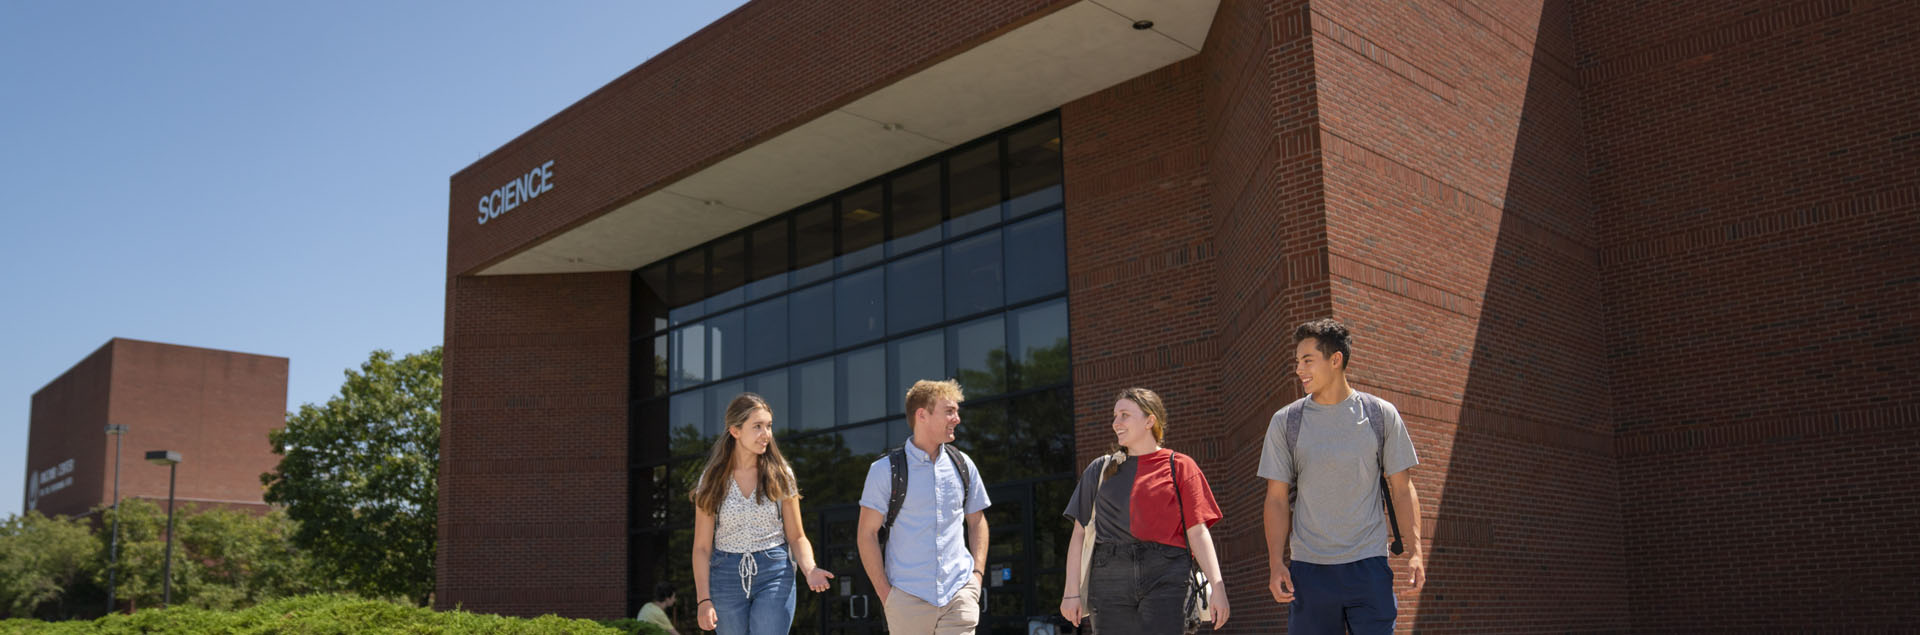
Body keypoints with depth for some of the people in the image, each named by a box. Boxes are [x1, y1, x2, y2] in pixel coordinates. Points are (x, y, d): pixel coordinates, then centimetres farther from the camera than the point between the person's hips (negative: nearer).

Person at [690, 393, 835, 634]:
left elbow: (796, 537, 4)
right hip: (727, 576, 1)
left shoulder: (780, 475, 1)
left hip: (774, 574, -1)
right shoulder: (713, 479, 0)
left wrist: (809, 569, -16)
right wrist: (704, 600, -9)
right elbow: (702, 546, 0)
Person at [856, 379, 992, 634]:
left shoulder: (963, 465, 10)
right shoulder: (886, 470, -2)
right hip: (908, 598, -3)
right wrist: (885, 594, -7)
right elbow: (867, 534, -2)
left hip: (959, 594, 3)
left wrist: (977, 573, 6)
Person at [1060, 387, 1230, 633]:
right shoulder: (1100, 470, 16)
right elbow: (1080, 533, 13)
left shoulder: (1179, 466, 10)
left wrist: (1217, 587, -6)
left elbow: (1197, 531, 4)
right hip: (1111, 576, 3)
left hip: (1166, 577, -2)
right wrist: (1072, 591, 5)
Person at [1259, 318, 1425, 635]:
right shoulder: (1285, 422, 5)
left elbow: (1402, 489, 6)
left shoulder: (1382, 415, 4)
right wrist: (1276, 562, -3)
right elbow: (1277, 498, 5)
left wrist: (1415, 551, -4)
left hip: (1369, 564, -1)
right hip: (1308, 566, 1)